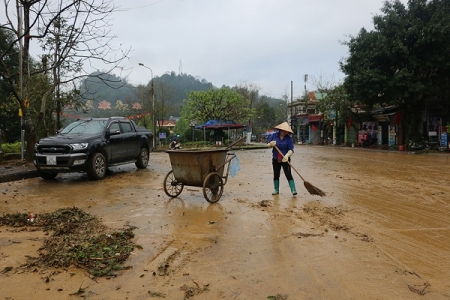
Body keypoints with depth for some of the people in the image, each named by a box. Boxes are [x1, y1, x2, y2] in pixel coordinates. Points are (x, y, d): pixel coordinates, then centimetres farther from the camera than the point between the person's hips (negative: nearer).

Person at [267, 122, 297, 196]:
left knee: (288, 174, -9)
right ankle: (276, 190, 21)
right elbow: (268, 145, 3)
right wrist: (271, 144, -22)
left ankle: (293, 190, -9)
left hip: (285, 160, -3)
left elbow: (291, 150, -16)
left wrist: (286, 156, -36)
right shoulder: (274, 135, -2)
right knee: (276, 175, 10)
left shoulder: (289, 138, -10)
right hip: (275, 159, 3)